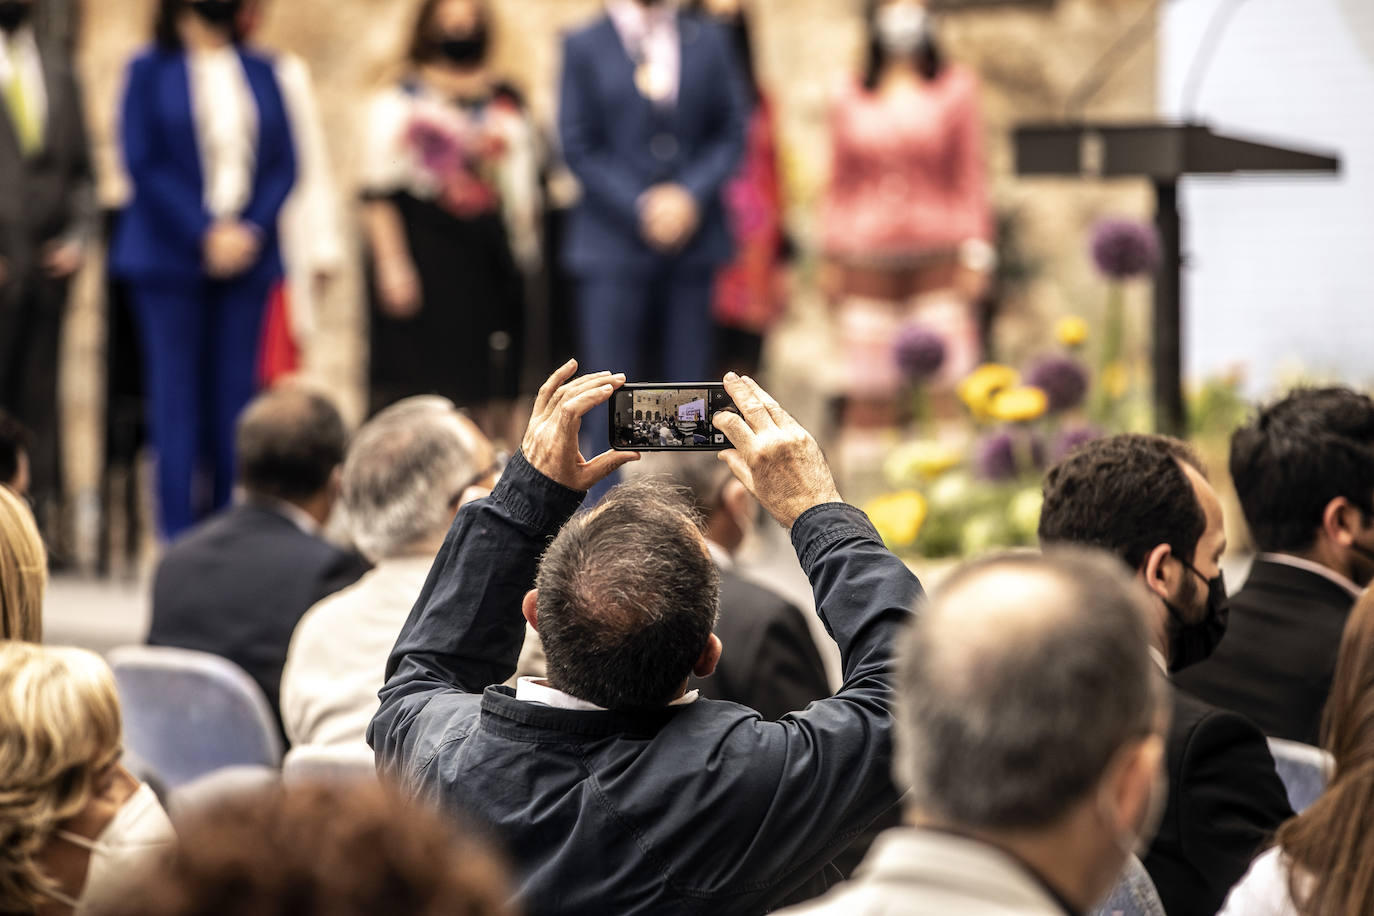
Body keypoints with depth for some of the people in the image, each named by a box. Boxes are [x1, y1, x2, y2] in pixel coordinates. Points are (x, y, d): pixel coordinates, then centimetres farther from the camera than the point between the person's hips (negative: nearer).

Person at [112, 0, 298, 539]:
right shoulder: (151, 70, 4)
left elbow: (284, 163, 8)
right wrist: (205, 235, -12)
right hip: (171, 252, -3)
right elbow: (144, 163, -4)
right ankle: (180, 539, -2)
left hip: (247, 253, 3)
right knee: (176, 396, -4)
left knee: (235, 398, 1)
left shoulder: (261, 72, 13)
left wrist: (251, 231, -8)